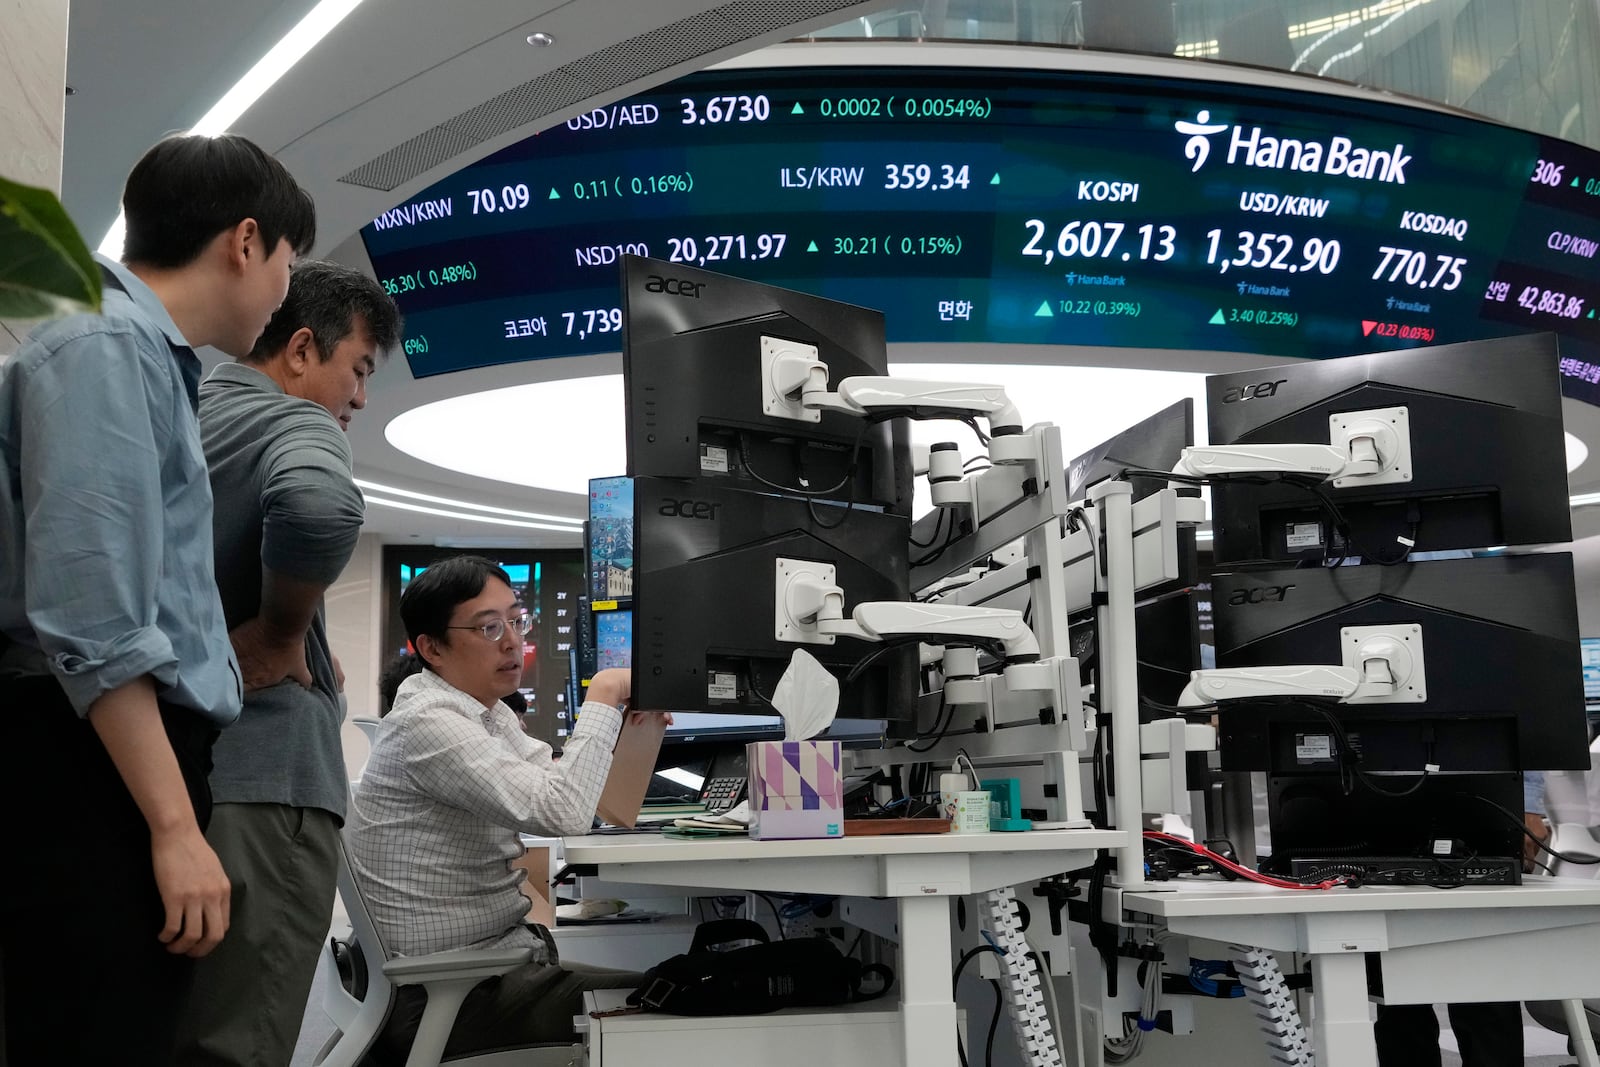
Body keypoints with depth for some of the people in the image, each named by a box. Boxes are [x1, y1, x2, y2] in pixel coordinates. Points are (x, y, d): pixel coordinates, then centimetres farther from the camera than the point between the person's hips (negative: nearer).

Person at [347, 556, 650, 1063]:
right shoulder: (427, 722, -20)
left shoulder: (490, 715, 11)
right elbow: (562, 812, -28)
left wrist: (626, 723, 0)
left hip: (500, 955, 9)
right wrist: (603, 698, -18)